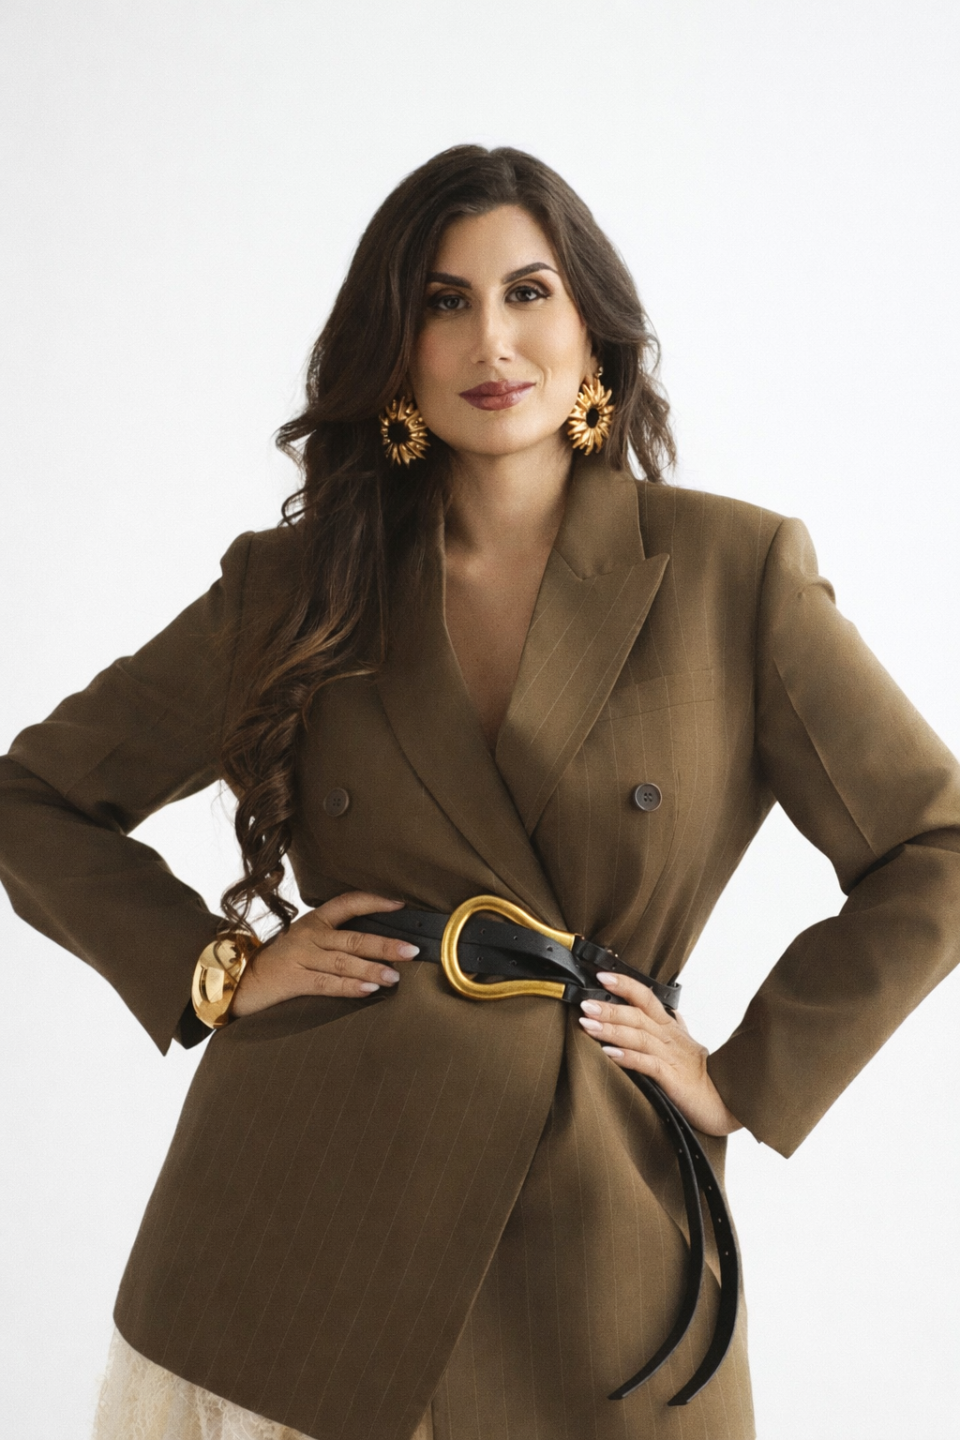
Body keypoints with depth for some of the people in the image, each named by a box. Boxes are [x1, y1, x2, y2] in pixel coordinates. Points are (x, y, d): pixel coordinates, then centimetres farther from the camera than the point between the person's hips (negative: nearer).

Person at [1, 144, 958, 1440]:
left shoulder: (734, 572, -1)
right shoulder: (295, 589, 3)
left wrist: (747, 1077, 0)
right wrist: (217, 968, -1)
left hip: (595, 1234, 0)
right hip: (305, 1227, 1)